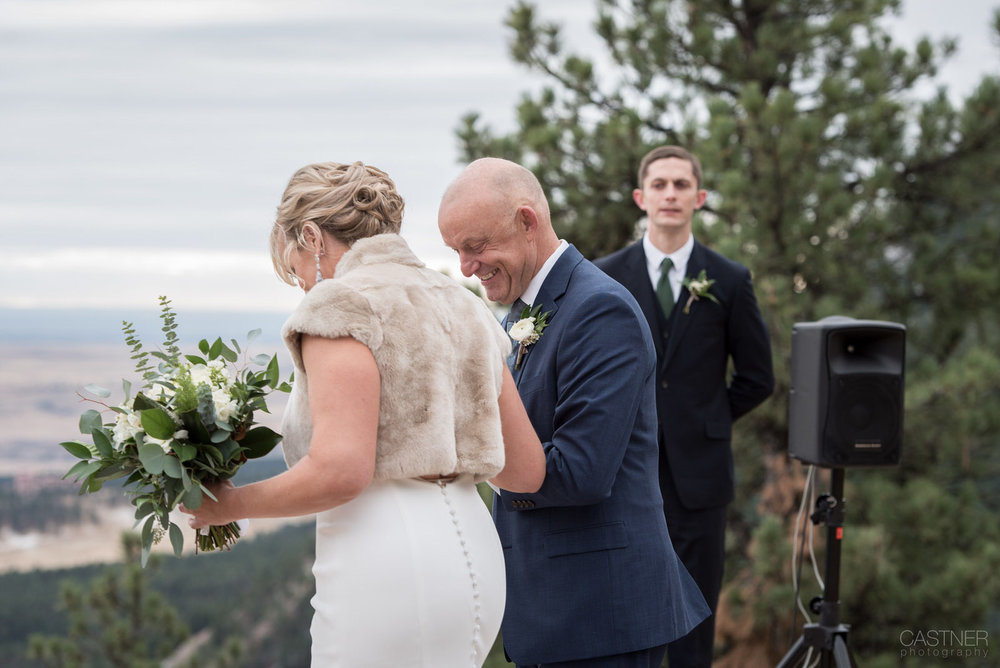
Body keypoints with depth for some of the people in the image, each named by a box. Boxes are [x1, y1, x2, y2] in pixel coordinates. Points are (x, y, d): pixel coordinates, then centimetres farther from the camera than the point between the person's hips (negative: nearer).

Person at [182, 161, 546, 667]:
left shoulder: (342, 304, -6)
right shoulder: (461, 307, 18)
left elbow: (339, 471, -19)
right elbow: (527, 470, 16)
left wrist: (228, 504, -4)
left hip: (388, 570, -8)